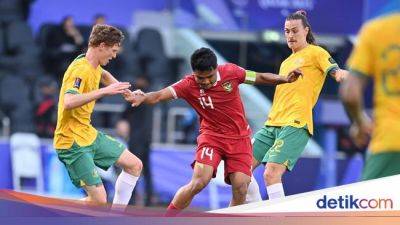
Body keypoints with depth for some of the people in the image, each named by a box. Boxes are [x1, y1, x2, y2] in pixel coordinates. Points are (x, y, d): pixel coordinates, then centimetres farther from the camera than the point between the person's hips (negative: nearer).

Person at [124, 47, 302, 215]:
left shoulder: (230, 72, -10)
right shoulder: (189, 85, -15)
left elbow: (260, 78, 4)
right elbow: (159, 95, -25)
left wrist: (284, 79, -8)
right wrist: (142, 98, -44)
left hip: (239, 138, 2)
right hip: (211, 136, -2)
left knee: (240, 187, -12)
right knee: (199, 182, -21)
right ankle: (165, 220, -6)